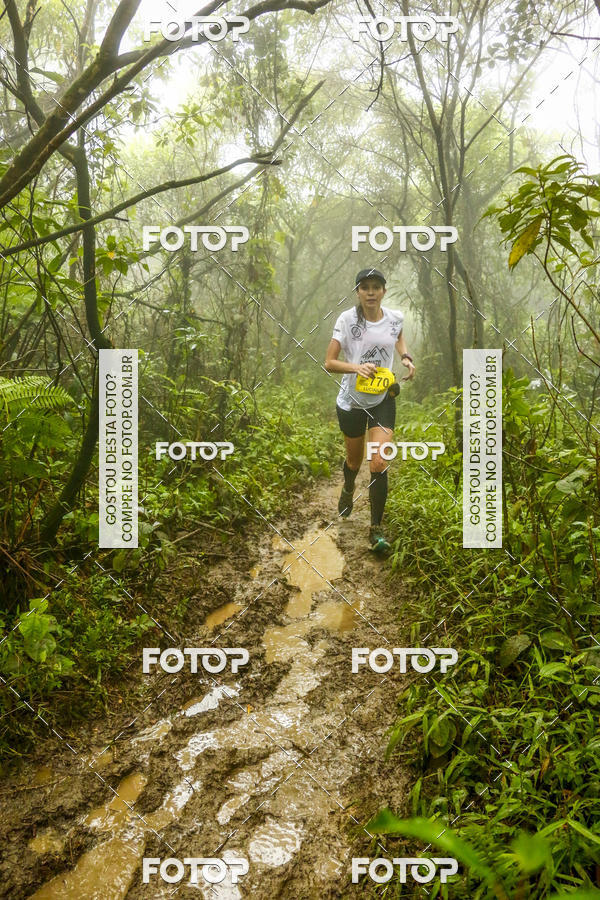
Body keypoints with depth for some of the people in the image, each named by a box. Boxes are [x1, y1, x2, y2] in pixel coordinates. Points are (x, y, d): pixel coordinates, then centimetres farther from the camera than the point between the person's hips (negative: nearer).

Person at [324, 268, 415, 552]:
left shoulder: (395, 317, -4)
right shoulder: (347, 319, -13)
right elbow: (329, 362, -15)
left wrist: (406, 357, 1)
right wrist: (357, 367, -32)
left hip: (383, 399, 1)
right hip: (351, 400, -1)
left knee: (379, 464, -11)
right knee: (354, 459, 17)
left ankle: (376, 529, 1)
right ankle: (348, 489, 55)